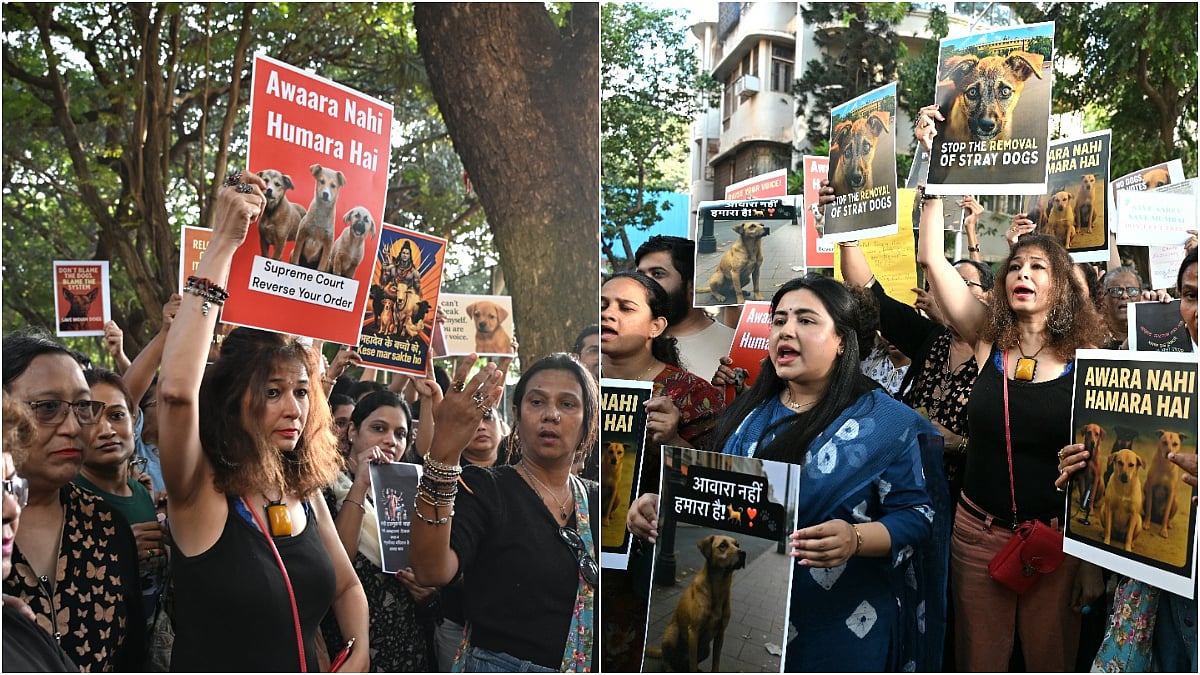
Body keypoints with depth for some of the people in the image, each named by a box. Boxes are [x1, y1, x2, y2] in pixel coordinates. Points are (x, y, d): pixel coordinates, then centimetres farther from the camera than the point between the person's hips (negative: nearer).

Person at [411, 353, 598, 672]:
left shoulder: (595, 502, 5)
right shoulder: (483, 488, -10)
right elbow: (432, 571, -29)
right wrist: (444, 451, -38)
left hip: (586, 668, 5)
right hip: (501, 664, -4)